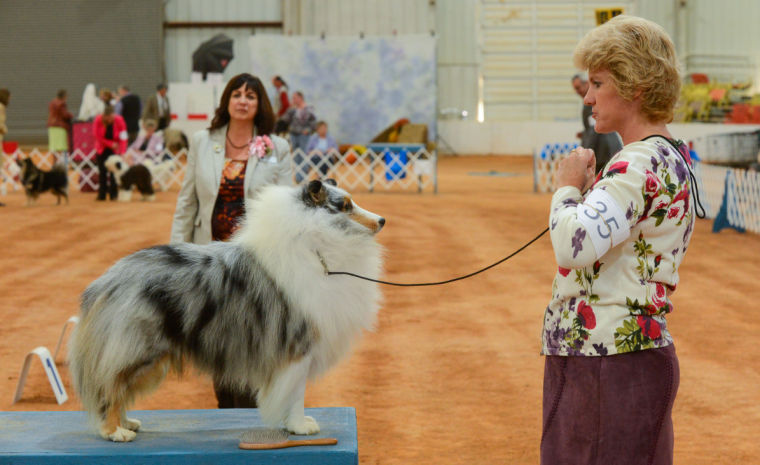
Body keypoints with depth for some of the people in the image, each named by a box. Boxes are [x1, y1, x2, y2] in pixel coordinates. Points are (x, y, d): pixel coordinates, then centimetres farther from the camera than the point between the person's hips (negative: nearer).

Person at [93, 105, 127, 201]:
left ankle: (113, 194, -5)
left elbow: (123, 138, -19)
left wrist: (122, 152, -29)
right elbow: (98, 137, -12)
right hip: (102, 148, 1)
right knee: (102, 171, -1)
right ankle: (101, 194, 3)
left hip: (115, 148, -1)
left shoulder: (119, 120, -21)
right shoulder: (98, 120, -20)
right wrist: (111, 144, -19)